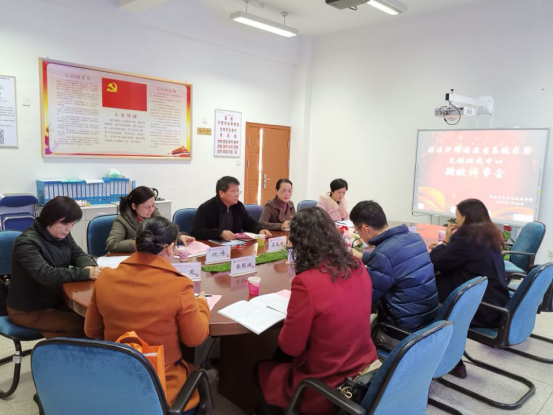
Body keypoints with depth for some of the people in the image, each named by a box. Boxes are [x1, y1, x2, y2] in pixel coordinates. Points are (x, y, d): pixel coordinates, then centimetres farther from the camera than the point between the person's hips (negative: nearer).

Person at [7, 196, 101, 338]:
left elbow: (78, 255, 4)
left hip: (55, 300, 7)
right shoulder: (27, 243, -23)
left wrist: (89, 266, -21)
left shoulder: (62, 235, 0)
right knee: (81, 324, -21)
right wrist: (86, 273, -42)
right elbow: (46, 275, -36)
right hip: (28, 310, -7)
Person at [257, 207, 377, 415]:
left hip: (327, 388, -6)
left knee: (262, 369, 22)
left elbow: (290, 347, -16)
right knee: (279, 357, 27)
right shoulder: (359, 269, -7)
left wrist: (291, 319, 1)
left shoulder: (306, 282, -28)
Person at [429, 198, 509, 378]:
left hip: (483, 309, -8)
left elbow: (436, 263, -15)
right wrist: (444, 247, 9)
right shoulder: (488, 235, 9)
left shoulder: (467, 237, -19)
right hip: (496, 303, 8)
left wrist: (445, 241, -1)